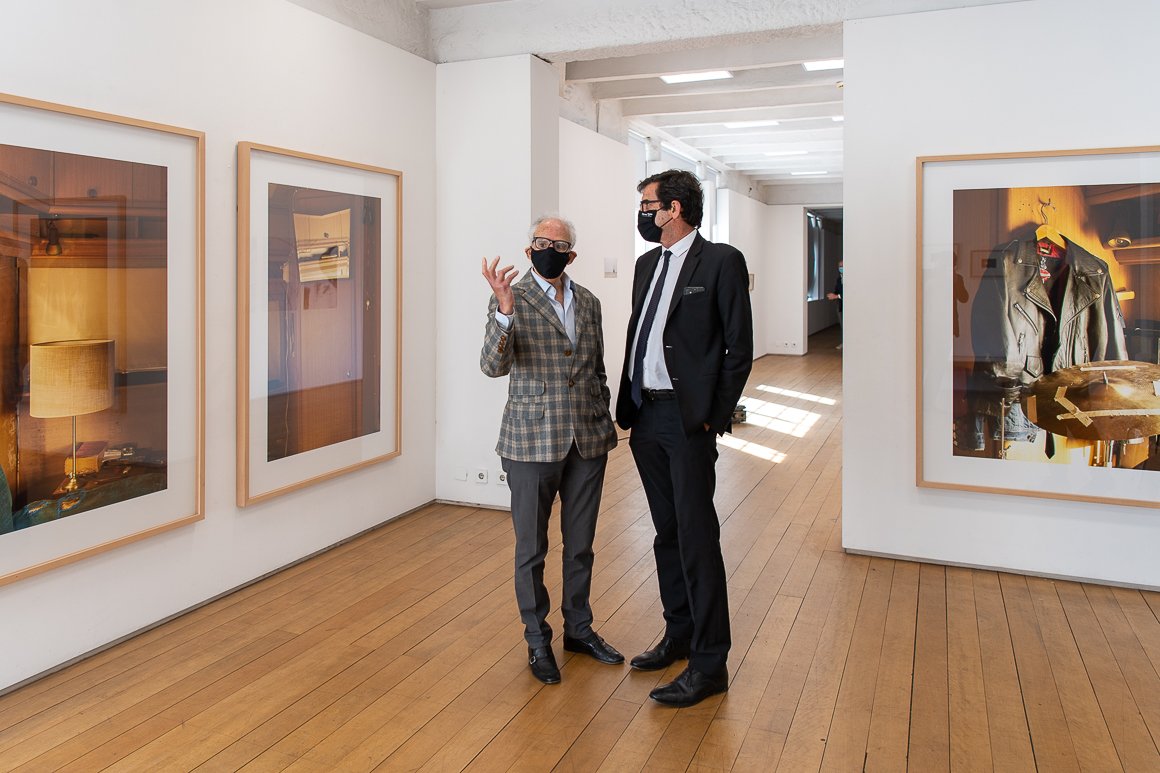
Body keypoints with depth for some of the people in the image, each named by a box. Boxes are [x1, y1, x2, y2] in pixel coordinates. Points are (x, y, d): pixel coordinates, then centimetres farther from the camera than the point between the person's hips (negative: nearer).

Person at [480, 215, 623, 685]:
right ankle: (538, 642, 26)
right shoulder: (512, 299, -7)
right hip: (533, 442, -4)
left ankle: (579, 629, 35)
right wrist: (505, 311, -34)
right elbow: (493, 367, -20)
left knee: (580, 544, 17)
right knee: (532, 549, 9)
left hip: (587, 441, 5)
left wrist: (605, 425, 14)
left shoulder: (588, 302, 8)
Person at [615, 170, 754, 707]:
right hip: (645, 417, 7)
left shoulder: (721, 262, -6)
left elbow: (739, 349, -8)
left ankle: (709, 663, 6)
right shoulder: (647, 264, 16)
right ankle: (679, 634, 31)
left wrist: (715, 416, -11)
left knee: (697, 537, -4)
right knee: (667, 532, 16)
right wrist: (626, 407, 12)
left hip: (688, 418, -7)